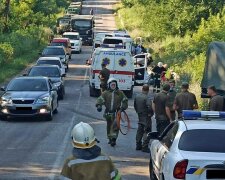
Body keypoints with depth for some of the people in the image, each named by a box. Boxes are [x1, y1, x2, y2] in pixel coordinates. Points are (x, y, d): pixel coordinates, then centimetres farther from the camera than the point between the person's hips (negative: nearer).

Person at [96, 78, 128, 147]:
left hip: (116, 112, -2)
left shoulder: (120, 93, 6)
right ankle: (110, 138, 27)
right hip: (108, 112, 2)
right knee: (109, 126, 13)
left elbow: (125, 100, 12)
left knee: (115, 125, -13)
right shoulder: (105, 93, 4)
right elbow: (100, 99, -3)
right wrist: (99, 105, -22)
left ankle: (113, 139, -13)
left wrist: (123, 107, -4)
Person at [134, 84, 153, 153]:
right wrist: (150, 114, -12)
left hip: (140, 116, 8)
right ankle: (145, 147, -3)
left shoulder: (137, 96, 4)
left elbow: (135, 105, 15)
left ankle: (138, 145, 23)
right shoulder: (146, 98, -20)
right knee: (147, 131, -2)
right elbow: (149, 107, -28)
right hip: (146, 116, -7)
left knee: (140, 130, 17)